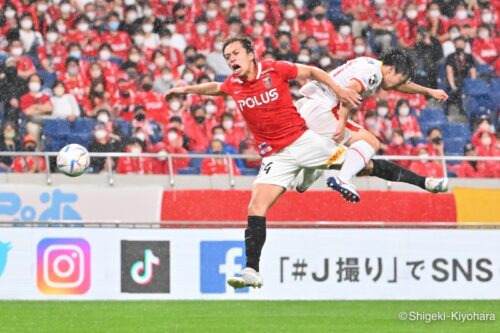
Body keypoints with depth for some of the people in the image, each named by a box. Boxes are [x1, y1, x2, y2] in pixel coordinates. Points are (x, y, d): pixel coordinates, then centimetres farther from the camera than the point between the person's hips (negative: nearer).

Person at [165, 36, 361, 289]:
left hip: (303, 139, -2)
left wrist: (338, 90, -3)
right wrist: (187, 89, 22)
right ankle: (252, 271, -13)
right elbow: (215, 87, 28)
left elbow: (312, 72, 5)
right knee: (256, 208, -12)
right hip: (276, 155, 2)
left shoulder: (274, 69, -8)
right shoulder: (232, 85, 2)